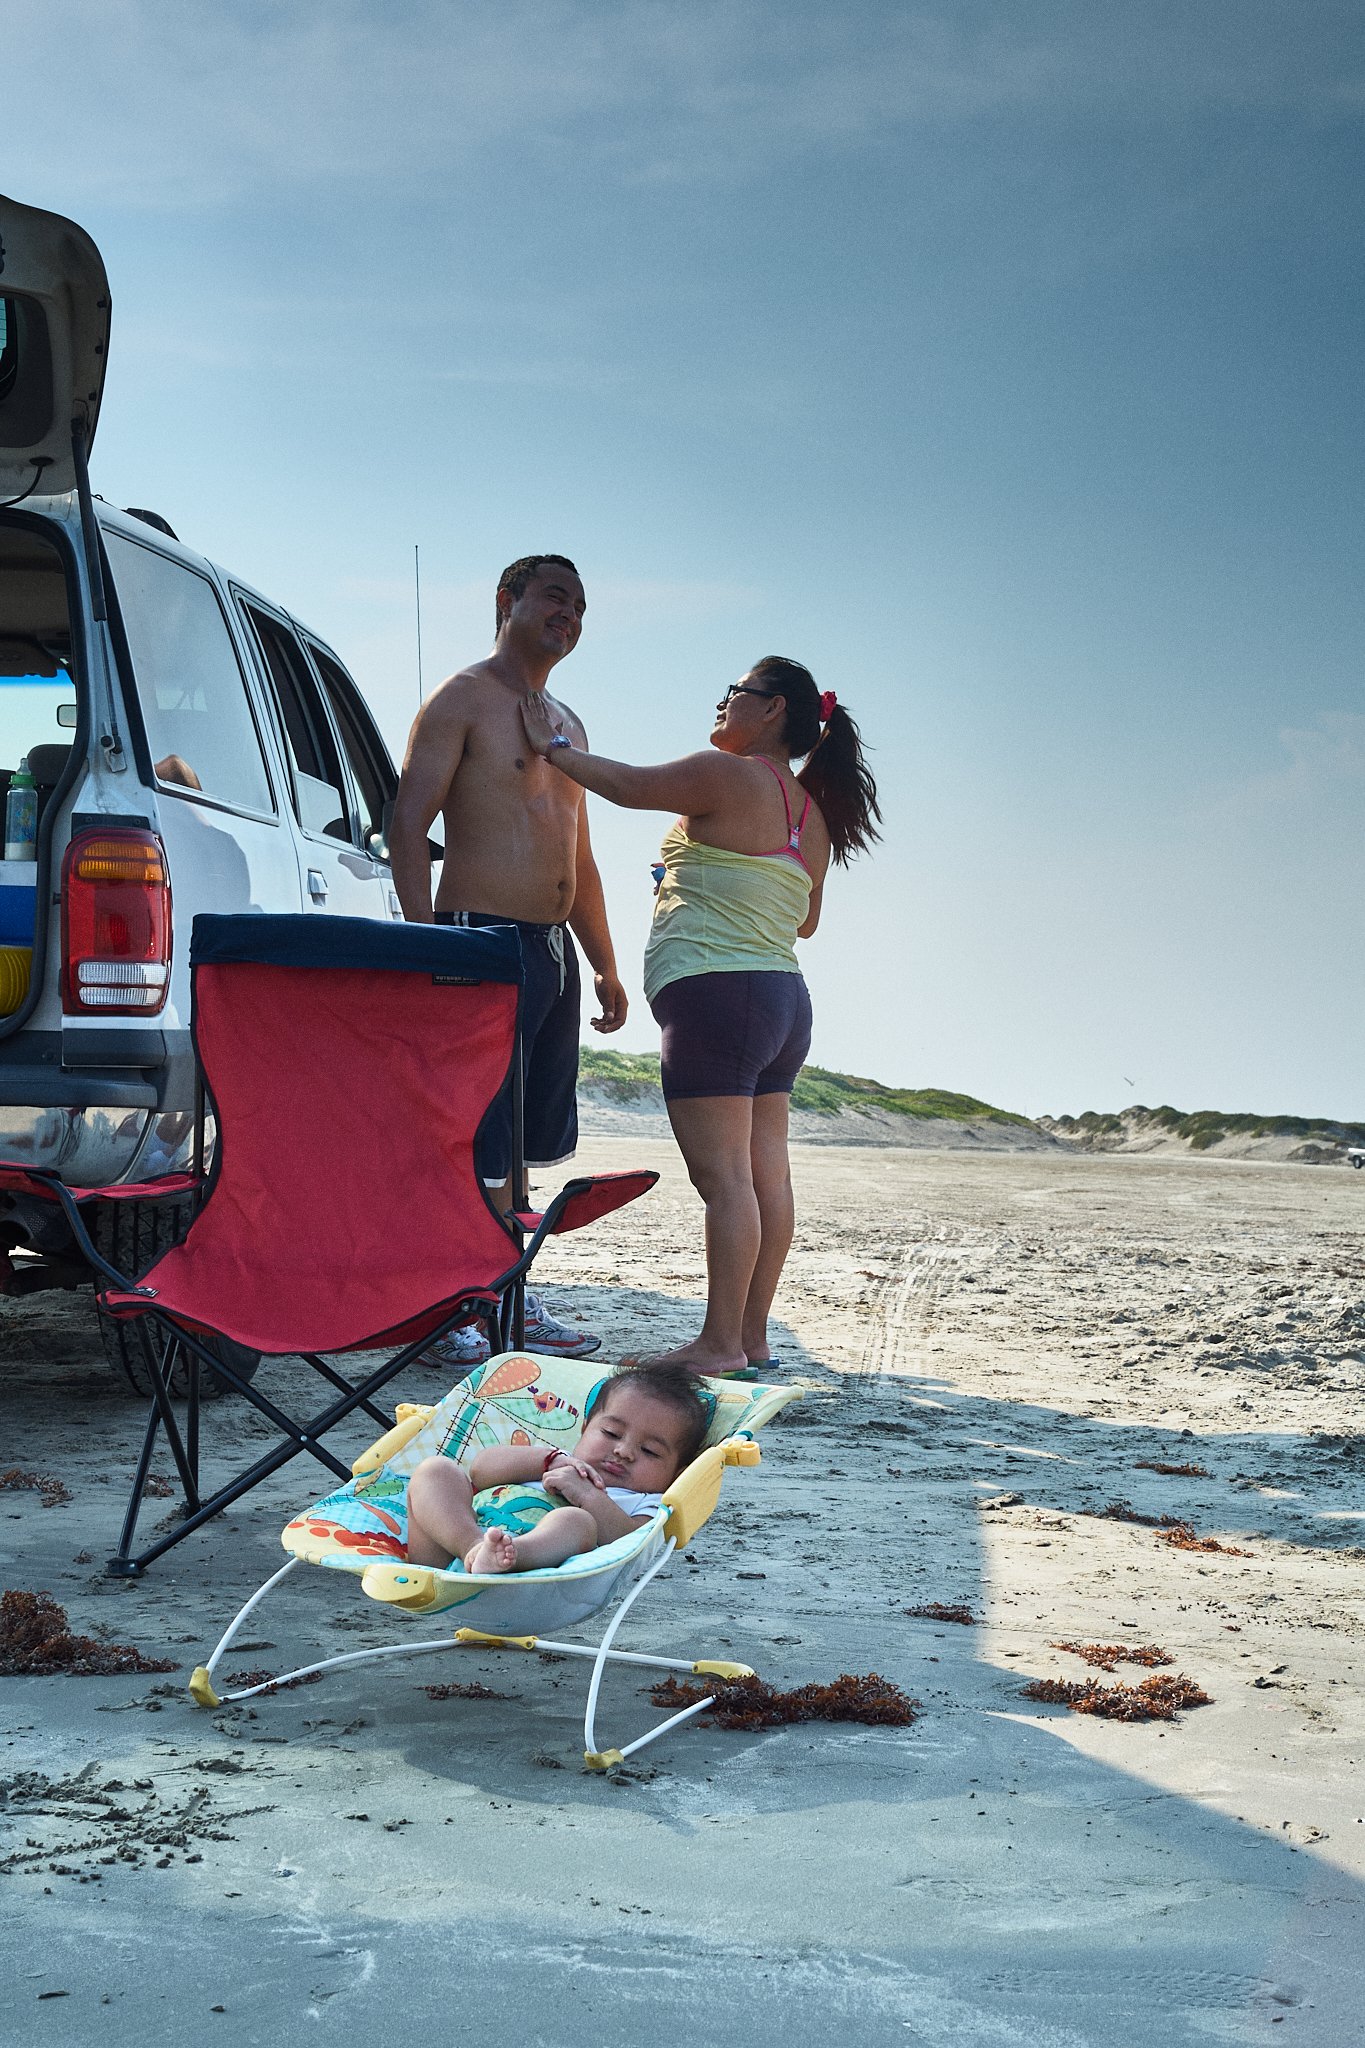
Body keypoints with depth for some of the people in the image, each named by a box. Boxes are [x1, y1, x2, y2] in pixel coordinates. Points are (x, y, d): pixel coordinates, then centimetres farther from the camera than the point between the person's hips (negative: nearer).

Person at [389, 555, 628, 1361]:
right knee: (472, 1146, -8)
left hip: (554, 951, 8)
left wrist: (606, 966, 21)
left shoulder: (567, 723, 22)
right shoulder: (463, 700, -2)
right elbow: (407, 825, -10)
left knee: (519, 1144, 12)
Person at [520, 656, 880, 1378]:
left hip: (715, 991, -9)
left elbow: (629, 786, -2)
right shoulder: (812, 814, 16)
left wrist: (553, 747, 13)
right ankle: (753, 1338, 13)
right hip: (784, 996, 9)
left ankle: (721, 1344, -7)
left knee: (723, 1174, -9)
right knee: (765, 1172, 8)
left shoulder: (727, 776, -9)